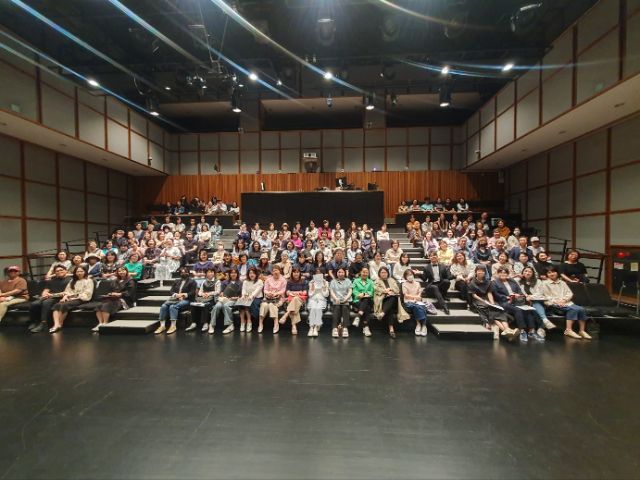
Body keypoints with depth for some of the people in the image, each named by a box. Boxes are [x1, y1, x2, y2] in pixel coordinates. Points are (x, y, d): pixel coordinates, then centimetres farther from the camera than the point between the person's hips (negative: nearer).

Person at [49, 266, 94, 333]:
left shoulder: (88, 281, 6)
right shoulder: (72, 281, 26)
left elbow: (87, 293, -4)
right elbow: (67, 291, 18)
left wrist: (75, 297, -12)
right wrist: (65, 296, -4)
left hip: (81, 299, -5)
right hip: (69, 299, 6)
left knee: (64, 305, -31)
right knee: (57, 305, -25)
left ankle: (60, 324, -19)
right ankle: (56, 324, -38)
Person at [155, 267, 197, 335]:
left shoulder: (192, 281, 8)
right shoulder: (177, 281, 26)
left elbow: (192, 293, -2)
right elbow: (171, 291, 15)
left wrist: (183, 295, -14)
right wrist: (176, 295, -6)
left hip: (186, 300, -5)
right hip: (175, 299, 5)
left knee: (173, 306, -32)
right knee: (163, 306, -23)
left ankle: (173, 326, -33)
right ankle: (162, 325, -24)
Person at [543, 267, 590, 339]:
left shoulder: (562, 282, 22)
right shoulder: (545, 284, 7)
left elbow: (570, 293, 12)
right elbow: (546, 297, 0)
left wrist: (563, 300, -7)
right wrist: (556, 301, -14)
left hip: (566, 302, 5)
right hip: (554, 305, -5)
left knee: (581, 309, -22)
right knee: (574, 309, -29)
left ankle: (582, 331, -14)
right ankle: (568, 330, -30)